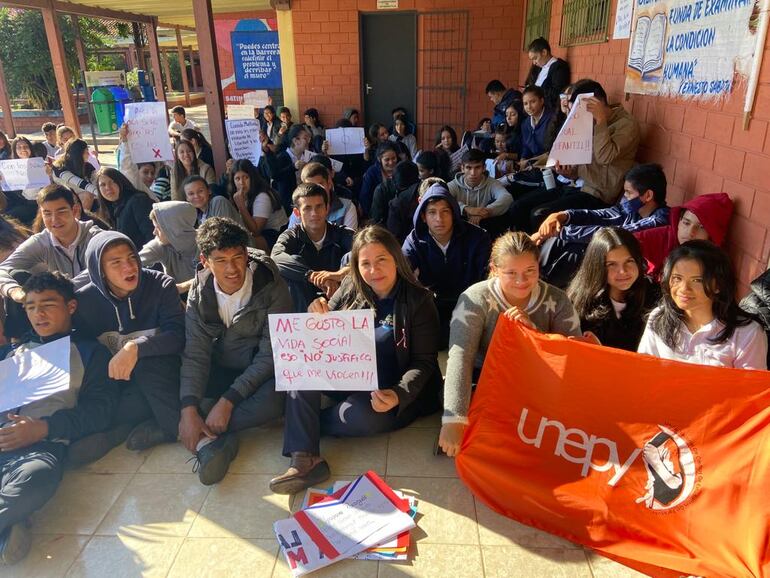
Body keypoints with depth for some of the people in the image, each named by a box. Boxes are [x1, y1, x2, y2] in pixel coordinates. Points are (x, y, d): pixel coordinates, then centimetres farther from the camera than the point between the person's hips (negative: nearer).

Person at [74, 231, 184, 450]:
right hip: (111, 379, 2)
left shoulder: (161, 285, -9)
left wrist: (136, 348, -34)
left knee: (148, 363, -35)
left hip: (159, 373, -2)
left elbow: (177, 335, -18)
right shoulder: (84, 300, -4)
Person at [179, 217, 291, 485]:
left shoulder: (272, 288, -19)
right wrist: (189, 409, -27)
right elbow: (196, 354, -12)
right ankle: (207, 441, -25)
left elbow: (270, 355, -20)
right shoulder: (200, 293, -8)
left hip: (259, 373, -3)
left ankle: (206, 436, -24)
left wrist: (228, 401, -27)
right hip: (221, 371, 4)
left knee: (279, 394, -37)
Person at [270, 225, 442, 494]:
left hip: (394, 392, -4)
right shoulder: (351, 292, 2)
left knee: (363, 416, -35)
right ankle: (305, 458, -27)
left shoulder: (418, 300, -9)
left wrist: (399, 395, -28)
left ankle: (308, 424, -3)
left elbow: (425, 361, -10)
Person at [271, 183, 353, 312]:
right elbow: (276, 258, -28)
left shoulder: (341, 234, -2)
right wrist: (313, 275, -42)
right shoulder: (290, 237, -3)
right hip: (303, 305, 0)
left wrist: (341, 273, -42)